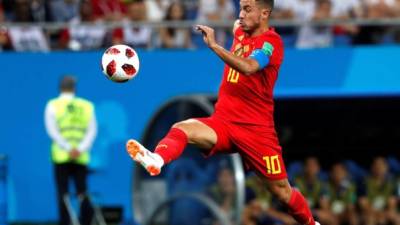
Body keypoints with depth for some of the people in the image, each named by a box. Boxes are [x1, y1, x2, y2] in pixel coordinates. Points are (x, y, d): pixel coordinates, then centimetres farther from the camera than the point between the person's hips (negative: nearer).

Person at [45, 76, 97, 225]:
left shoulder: (53, 105, 3)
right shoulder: (87, 105, 8)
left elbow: (52, 130, -8)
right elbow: (92, 130, -1)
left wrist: (69, 149, -13)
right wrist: (80, 149, -10)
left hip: (61, 156, -2)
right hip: (81, 157, 2)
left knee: (63, 194, 0)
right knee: (82, 192, 6)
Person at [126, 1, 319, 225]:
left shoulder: (271, 41, -12)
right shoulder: (240, 32, 11)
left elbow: (248, 67, -33)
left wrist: (214, 45, -39)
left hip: (256, 129, -5)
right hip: (223, 122, 5)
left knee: (282, 191, 2)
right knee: (182, 128, -26)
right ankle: (156, 160, -56)